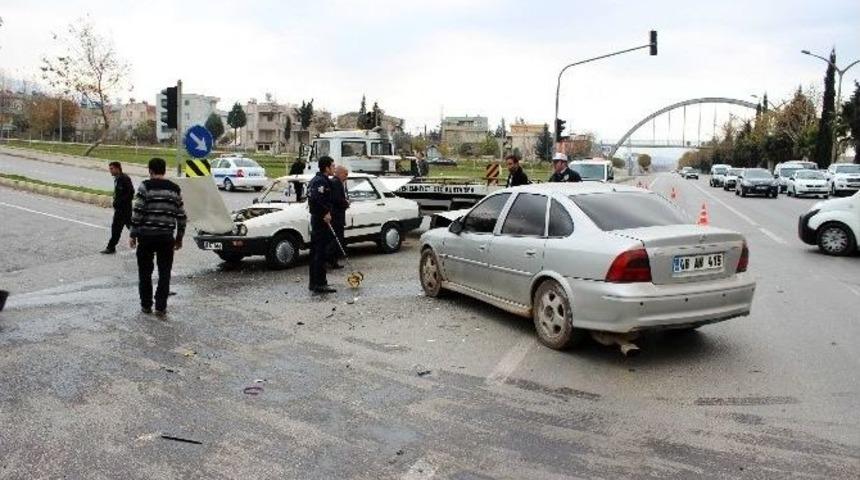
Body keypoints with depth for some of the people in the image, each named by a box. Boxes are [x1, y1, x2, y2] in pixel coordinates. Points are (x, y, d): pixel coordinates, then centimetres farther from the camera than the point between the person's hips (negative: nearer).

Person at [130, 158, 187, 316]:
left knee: (145, 272, 11)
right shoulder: (175, 189, 7)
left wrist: (133, 235, -3)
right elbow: (181, 215, 8)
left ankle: (146, 305, 18)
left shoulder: (145, 186, -4)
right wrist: (179, 237, 16)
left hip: (146, 236, -2)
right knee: (164, 273, 8)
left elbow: (137, 212, -9)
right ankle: (160, 307, 8)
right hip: (166, 237, 2)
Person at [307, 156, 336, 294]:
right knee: (321, 252, -7)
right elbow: (317, 199, -29)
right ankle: (320, 284, -4)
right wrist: (326, 213, -21)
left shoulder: (315, 179, 16)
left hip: (315, 219, 11)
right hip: (322, 220, -11)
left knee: (315, 251, 15)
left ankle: (313, 282, 23)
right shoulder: (322, 181, -16)